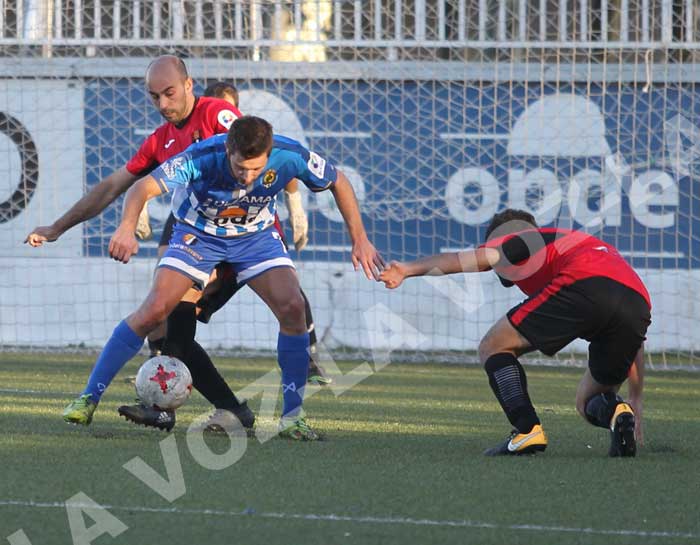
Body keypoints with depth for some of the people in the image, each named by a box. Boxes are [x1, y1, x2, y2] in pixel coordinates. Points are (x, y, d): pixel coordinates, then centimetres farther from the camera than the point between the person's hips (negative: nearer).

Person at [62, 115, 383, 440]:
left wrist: (360, 239, -9)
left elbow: (337, 182, -8)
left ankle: (292, 417, -8)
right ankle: (88, 398, -6)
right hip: (199, 233, -2)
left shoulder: (289, 156, -28)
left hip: (256, 236, 2)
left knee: (292, 307, -19)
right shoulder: (203, 157, -35)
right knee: (154, 310, -17)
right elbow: (144, 187, -42)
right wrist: (127, 227, -61)